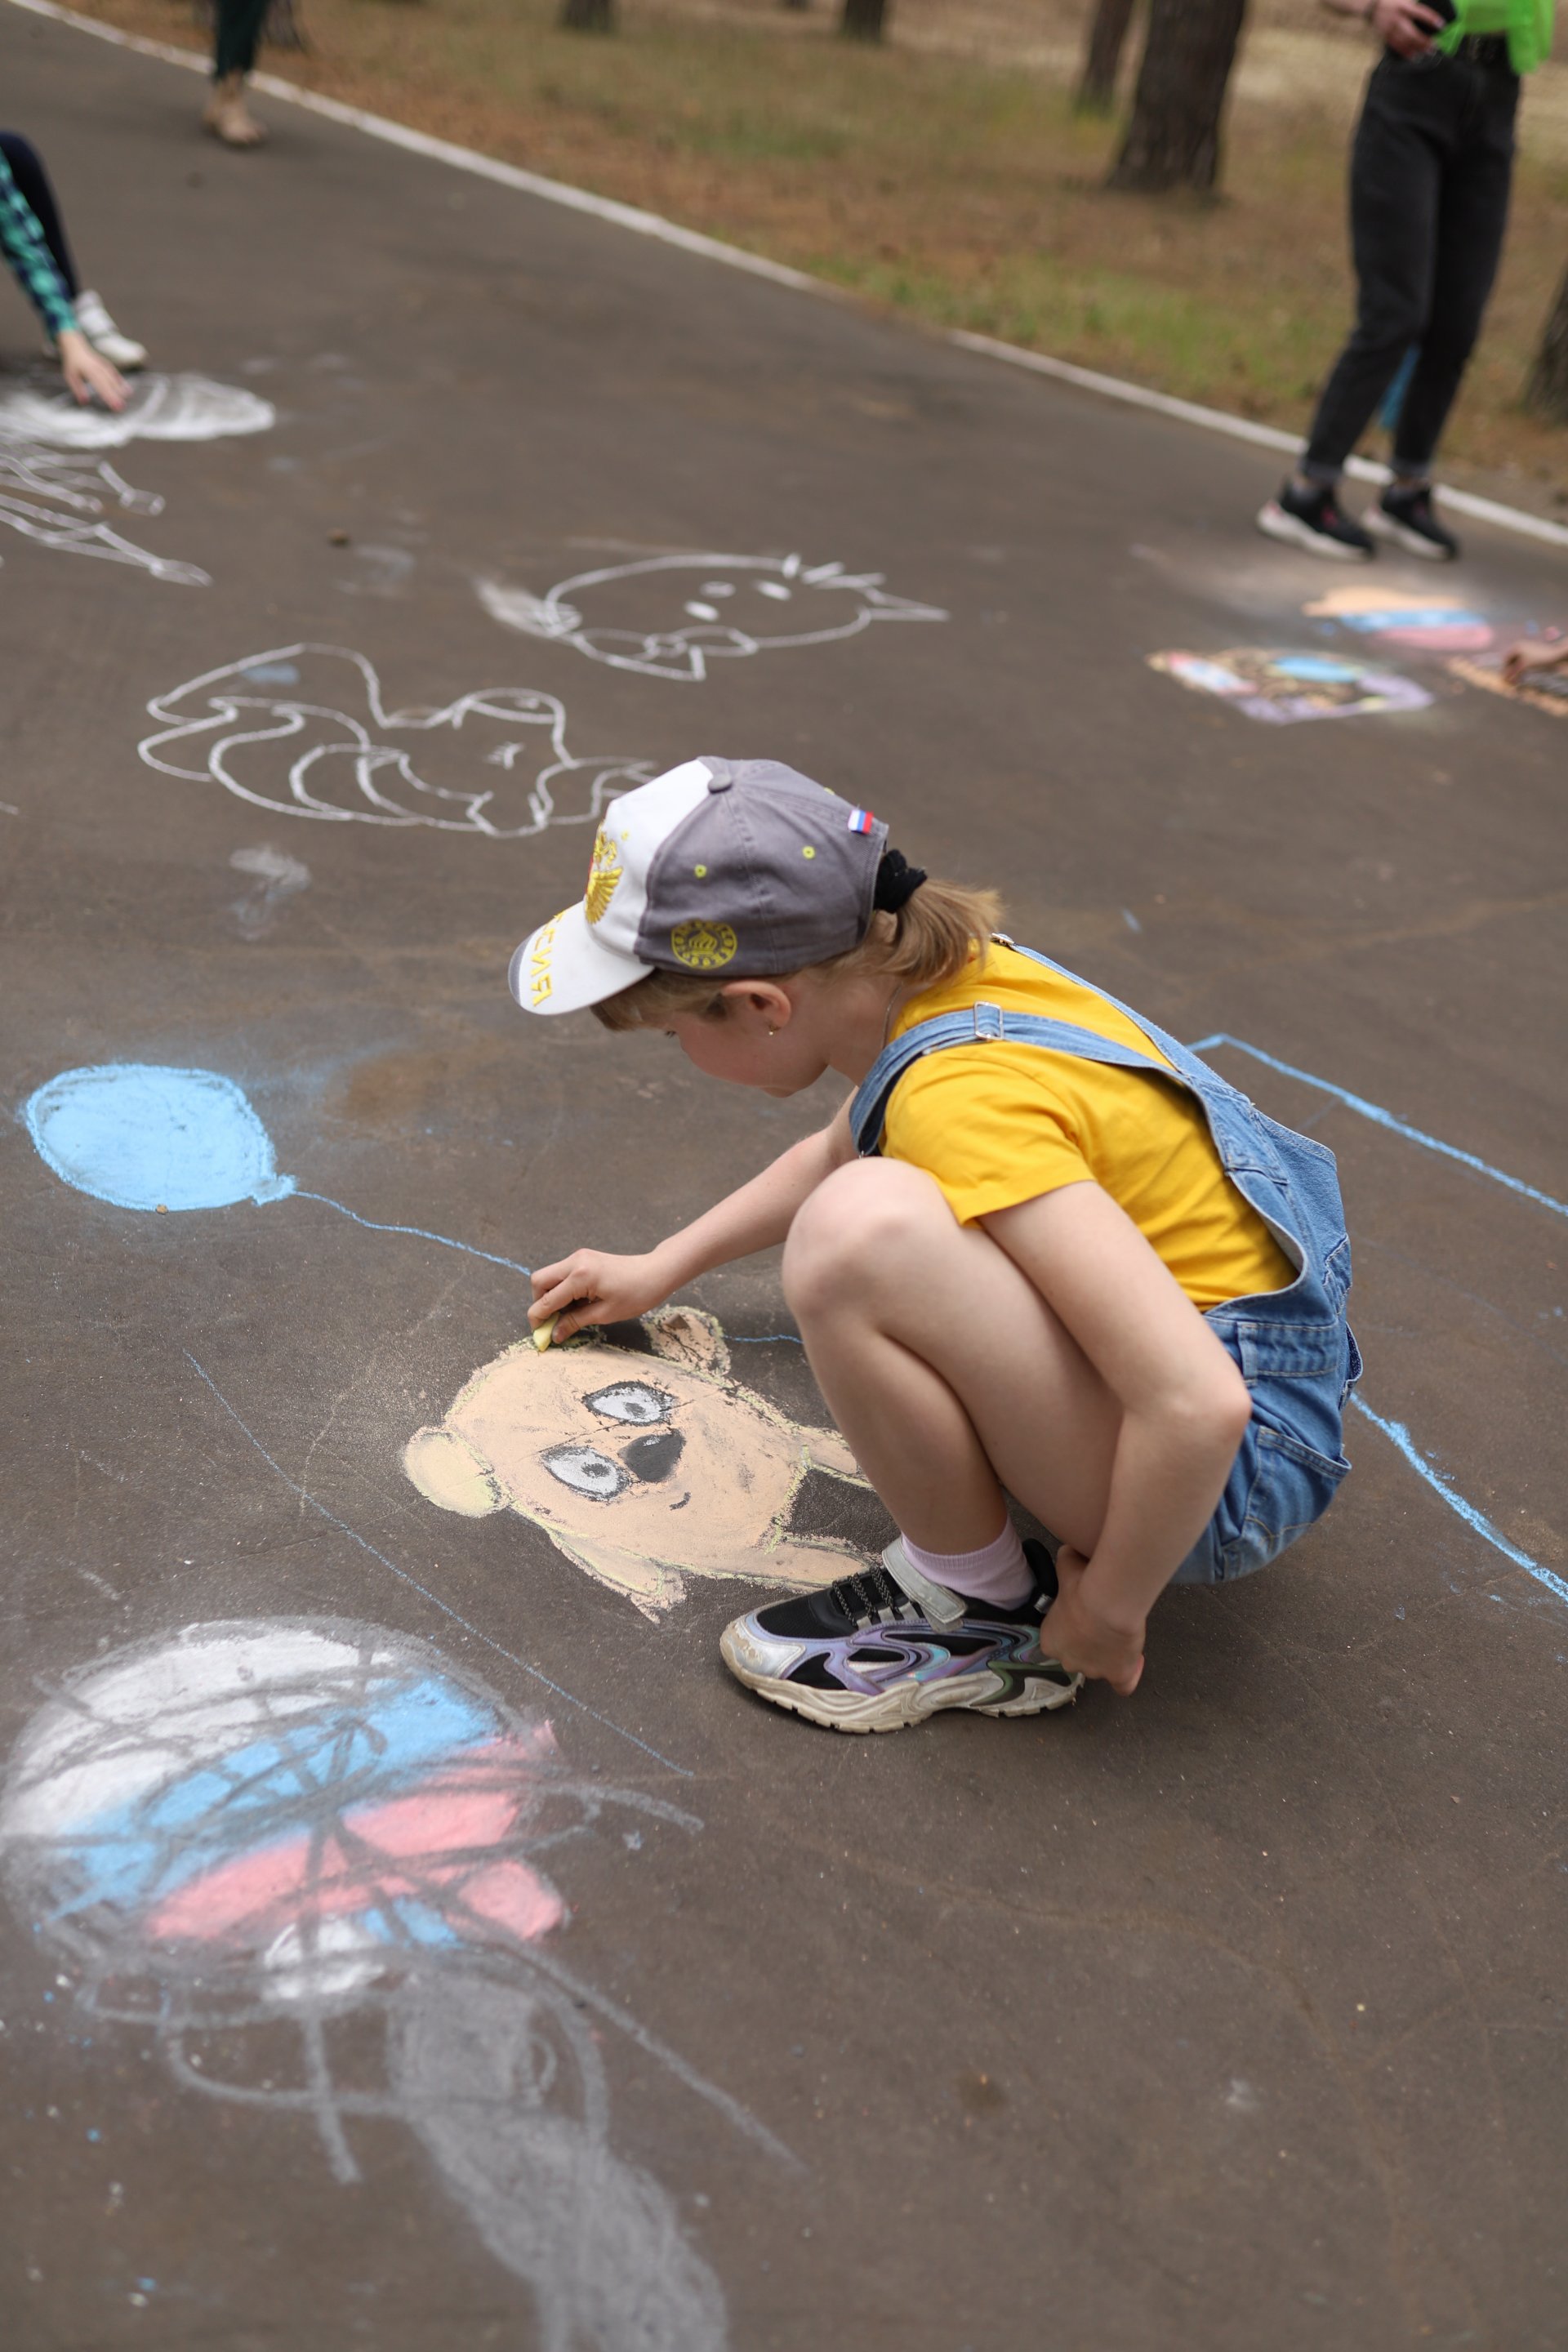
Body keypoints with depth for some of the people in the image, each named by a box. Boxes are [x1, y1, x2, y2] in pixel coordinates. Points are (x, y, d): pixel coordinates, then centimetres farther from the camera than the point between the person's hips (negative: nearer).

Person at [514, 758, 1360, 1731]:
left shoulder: (967, 1101, -28)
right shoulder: (934, 972, 0)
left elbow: (1199, 1406, -34)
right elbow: (839, 1151, 25)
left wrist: (1108, 1612, -17)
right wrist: (659, 1270, 34)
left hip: (1230, 1470, -10)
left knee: (862, 1226, -32)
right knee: (862, 1185, 25)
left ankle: (982, 1616, -8)